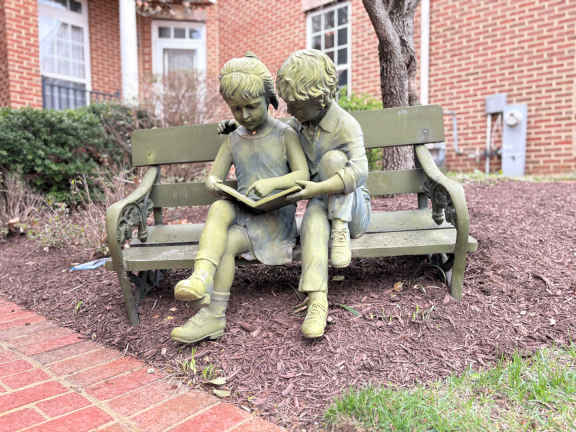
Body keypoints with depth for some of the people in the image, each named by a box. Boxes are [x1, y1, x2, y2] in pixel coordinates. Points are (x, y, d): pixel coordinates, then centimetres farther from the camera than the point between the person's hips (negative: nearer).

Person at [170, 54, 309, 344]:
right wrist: (213, 183, -13)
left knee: (227, 243, -27)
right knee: (219, 209, -31)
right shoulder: (233, 140, 13)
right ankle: (202, 277, -44)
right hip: (242, 212, 4)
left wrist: (271, 183, -24)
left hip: (275, 215, -3)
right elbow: (213, 176, 13)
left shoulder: (284, 134, 2)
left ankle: (213, 315, -18)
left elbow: (303, 175, -6)